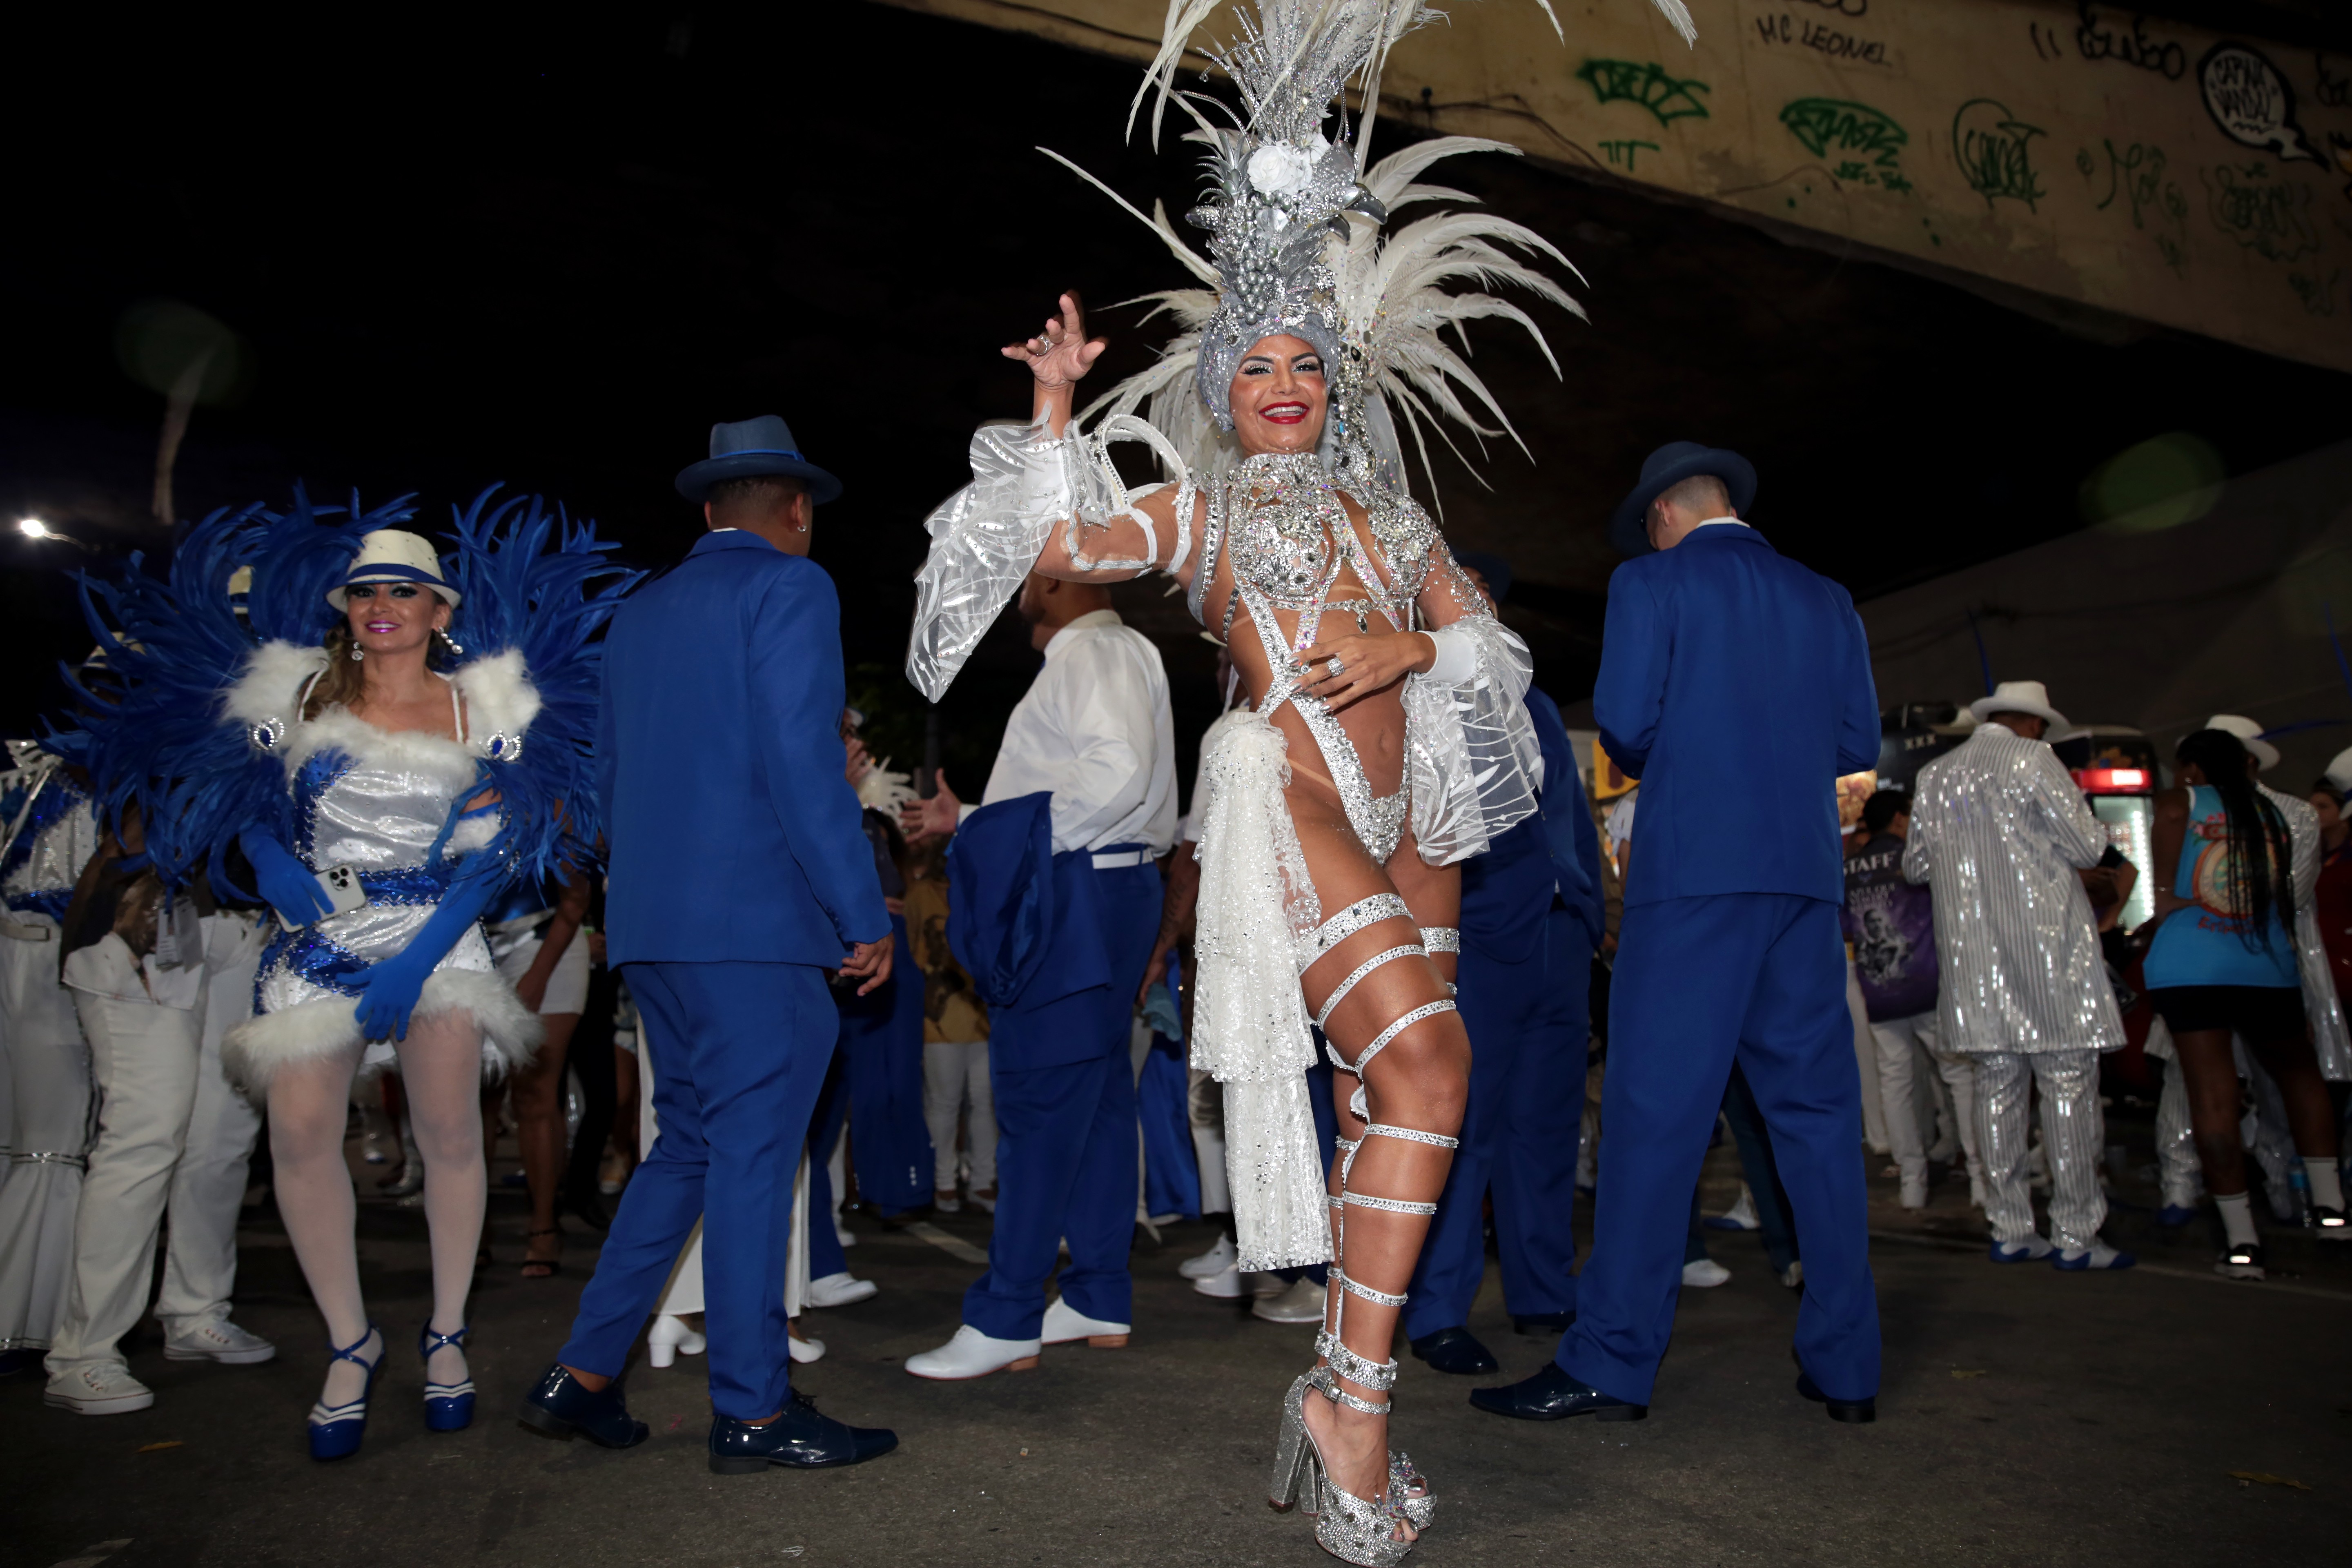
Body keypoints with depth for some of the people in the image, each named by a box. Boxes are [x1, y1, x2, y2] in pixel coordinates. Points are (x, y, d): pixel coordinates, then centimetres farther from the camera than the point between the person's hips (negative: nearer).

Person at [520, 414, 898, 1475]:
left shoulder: (640, 612, 19)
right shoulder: (789, 589, -5)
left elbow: (611, 774, 21)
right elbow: (804, 765, -15)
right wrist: (865, 917, -12)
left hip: (652, 925, 8)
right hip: (758, 921, -8)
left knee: (690, 1146, 17)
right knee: (752, 1156, -1)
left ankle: (582, 1377, 21)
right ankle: (752, 1413, 9)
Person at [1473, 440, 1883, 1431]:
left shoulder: (1650, 582, 2)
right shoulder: (1825, 603, 16)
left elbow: (1625, 725, -8)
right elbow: (1858, 744, 14)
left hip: (1695, 866, -5)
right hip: (1806, 874, 6)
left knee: (1655, 1110, -5)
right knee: (1817, 1109, 10)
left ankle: (1611, 1364, -1)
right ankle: (1845, 1366, 17)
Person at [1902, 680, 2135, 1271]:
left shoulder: (1933, 775, 12)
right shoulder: (2031, 759, -4)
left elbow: (1915, 864, 16)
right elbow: (2086, 845, -4)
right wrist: (2110, 858, 17)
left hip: (1973, 953, 5)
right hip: (2045, 947, -5)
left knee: (1997, 1089, 8)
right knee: (2069, 1087, 0)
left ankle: (2010, 1232, 11)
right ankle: (2075, 1237, 2)